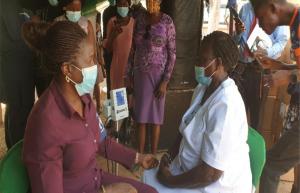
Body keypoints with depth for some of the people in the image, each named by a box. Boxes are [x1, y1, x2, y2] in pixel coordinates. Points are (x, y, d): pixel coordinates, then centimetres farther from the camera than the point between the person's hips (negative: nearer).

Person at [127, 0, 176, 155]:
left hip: (158, 74, -4)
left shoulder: (167, 21, -9)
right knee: (140, 115, 10)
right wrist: (129, 74, 8)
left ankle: (153, 155, 21)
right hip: (139, 74, 4)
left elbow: (172, 53, -10)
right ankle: (140, 153, 23)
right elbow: (133, 49, 11)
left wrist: (165, 81, -14)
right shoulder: (139, 20, 5)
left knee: (155, 115, 6)